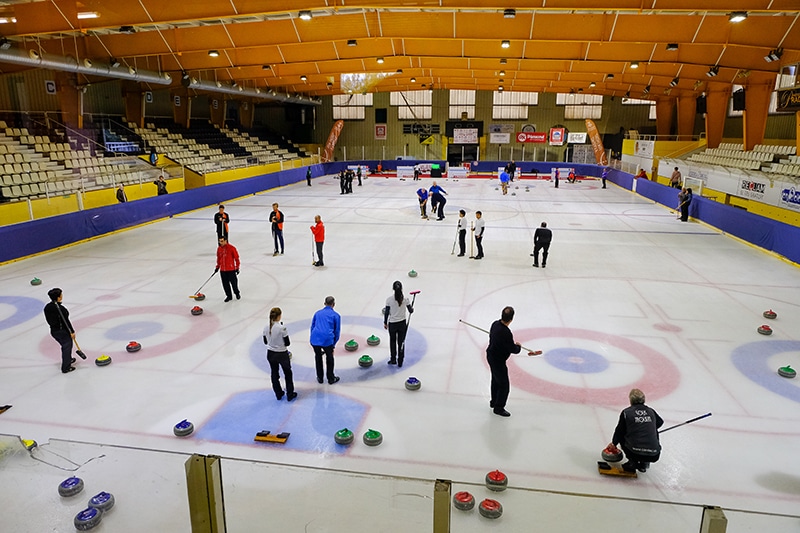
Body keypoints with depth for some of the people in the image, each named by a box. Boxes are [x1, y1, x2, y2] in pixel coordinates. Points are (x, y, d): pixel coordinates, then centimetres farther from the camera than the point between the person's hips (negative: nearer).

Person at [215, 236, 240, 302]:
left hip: (231, 269, -4)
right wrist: (217, 266, 19)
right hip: (222, 270, 4)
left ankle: (237, 293, 30)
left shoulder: (231, 248, -12)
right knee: (225, 284, 8)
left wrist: (237, 267, -6)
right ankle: (229, 296, 22)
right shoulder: (219, 249, 4)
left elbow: (236, 258, -7)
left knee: (233, 282, 6)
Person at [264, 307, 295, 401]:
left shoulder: (266, 328, -9)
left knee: (274, 374, 20)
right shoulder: (282, 328, -25)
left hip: (270, 354, 5)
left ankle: (278, 394, 32)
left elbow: (265, 341, 5)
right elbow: (287, 343, -17)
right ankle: (290, 394, 24)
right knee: (287, 373, 15)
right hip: (282, 354, -4)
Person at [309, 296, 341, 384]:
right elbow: (337, 331, 11)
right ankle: (331, 378, 29)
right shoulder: (335, 315, 11)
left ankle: (320, 378, 34)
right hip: (327, 339, -3)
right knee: (329, 357, 21)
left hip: (315, 338, 3)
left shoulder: (317, 313, 22)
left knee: (318, 356, 27)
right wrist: (333, 345, 19)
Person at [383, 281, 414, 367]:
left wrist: (385, 323, 6)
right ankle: (400, 362, 17)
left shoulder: (389, 299, -14)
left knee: (392, 341, 20)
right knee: (401, 342, 13)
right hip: (402, 323, 1)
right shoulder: (405, 299, -11)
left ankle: (393, 359, 27)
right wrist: (412, 309, 22)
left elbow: (386, 312, -7)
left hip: (392, 324, -1)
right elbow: (410, 311, -2)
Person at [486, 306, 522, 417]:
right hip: (498, 361, -10)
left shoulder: (495, 324, -7)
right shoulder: (506, 333, -34)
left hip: (491, 356, 10)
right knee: (504, 385, 6)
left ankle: (494, 401, 44)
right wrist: (518, 346, 1)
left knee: (496, 380, 27)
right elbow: (513, 349, -23)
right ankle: (499, 408, 21)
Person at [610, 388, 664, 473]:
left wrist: (613, 443, 31)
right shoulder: (651, 411, 11)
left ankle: (632, 462, 11)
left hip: (634, 453, -2)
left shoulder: (626, 412, 2)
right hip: (654, 455, 2)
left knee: (622, 437, 26)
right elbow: (660, 422, 34)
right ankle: (644, 463, 20)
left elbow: (619, 431, 13)